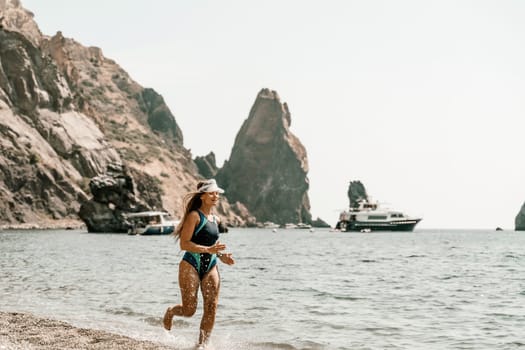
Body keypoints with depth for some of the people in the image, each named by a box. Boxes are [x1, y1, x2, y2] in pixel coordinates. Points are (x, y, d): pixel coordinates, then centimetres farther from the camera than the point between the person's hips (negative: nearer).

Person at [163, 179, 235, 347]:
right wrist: (208, 249, -24)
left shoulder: (215, 219, 14)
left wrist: (221, 256, 6)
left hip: (210, 267, 7)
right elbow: (184, 244, -17)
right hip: (191, 266, -7)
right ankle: (170, 312, 29)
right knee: (189, 310, -5)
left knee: (211, 308, -4)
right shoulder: (194, 216, -10)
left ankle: (202, 344, 7)